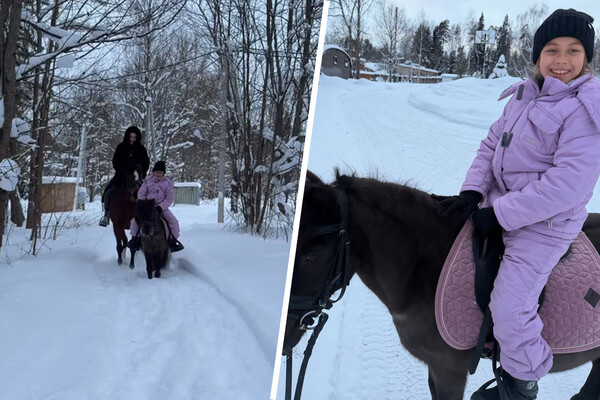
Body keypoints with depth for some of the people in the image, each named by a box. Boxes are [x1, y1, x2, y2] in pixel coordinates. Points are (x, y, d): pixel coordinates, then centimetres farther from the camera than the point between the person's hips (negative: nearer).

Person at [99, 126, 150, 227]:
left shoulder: (141, 149, 3)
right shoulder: (121, 147, 2)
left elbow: (146, 163, 7)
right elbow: (115, 162, 3)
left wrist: (141, 174, -6)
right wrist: (120, 171, -11)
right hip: (121, 175, 0)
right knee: (108, 192, -15)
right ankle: (106, 215, -5)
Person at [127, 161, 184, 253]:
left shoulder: (167, 183, -2)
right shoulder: (148, 182, 1)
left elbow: (169, 198, -6)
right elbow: (141, 194, 4)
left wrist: (161, 207, -19)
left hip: (162, 207, -1)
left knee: (173, 220, -20)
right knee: (134, 220, -15)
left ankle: (173, 240, -5)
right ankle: (135, 238, 2)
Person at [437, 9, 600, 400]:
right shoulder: (524, 95, 4)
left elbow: (568, 184, -26)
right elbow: (492, 144, 11)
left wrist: (501, 214, -24)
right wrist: (473, 191, -5)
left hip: (543, 226, -8)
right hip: (500, 206, 9)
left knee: (510, 310, -13)